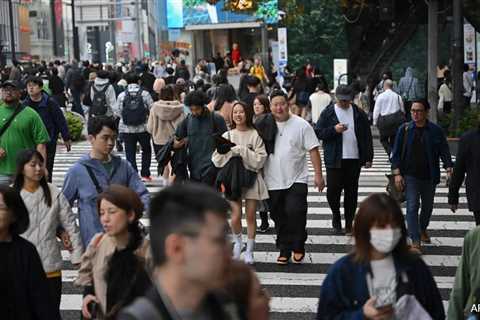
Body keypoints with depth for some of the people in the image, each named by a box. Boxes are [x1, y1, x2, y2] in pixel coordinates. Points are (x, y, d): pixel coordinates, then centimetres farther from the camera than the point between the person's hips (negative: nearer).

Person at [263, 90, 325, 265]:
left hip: (297, 180, -3)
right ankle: (284, 250, 21)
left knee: (295, 212, -15)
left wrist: (318, 174, -7)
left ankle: (298, 246, 4)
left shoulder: (301, 125, -3)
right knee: (279, 218, 8)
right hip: (273, 182, 3)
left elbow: (313, 150, -2)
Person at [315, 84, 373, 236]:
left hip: (354, 159, 2)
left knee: (351, 192, 6)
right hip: (334, 159, -2)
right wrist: (334, 130, -17)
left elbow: (367, 136, 10)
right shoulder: (328, 113, 2)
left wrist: (368, 157, 5)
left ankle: (349, 224, 15)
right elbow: (318, 132, -1)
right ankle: (336, 216, 22)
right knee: (333, 189, -5)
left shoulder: (359, 114, 8)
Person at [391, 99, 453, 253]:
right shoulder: (405, 129, -2)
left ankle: (423, 229, 44)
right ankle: (415, 242, -12)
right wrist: (397, 173, -8)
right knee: (412, 207, -11)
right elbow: (396, 153, 0)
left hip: (430, 177, 2)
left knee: (428, 206, 17)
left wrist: (449, 169, -18)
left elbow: (444, 152, -2)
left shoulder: (436, 131, -2)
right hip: (410, 176, -2)